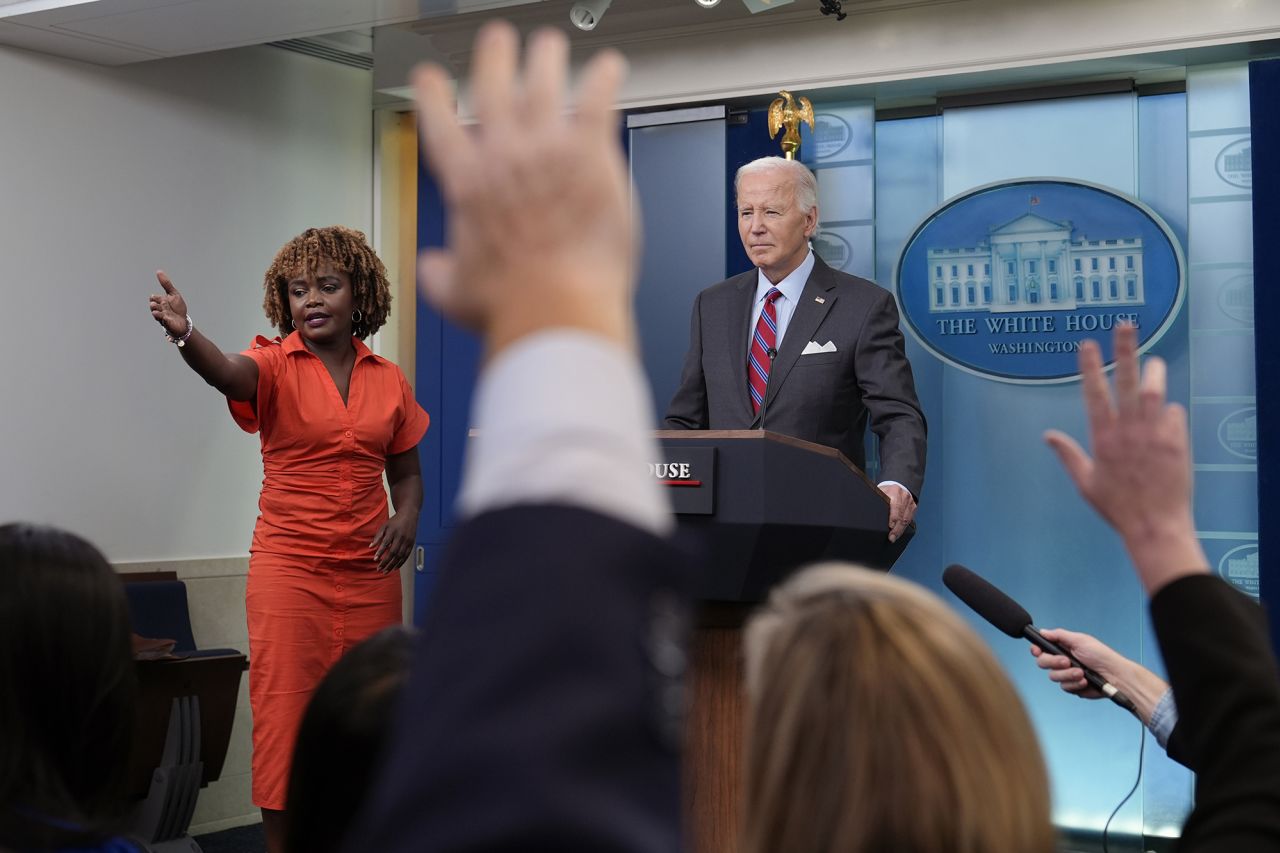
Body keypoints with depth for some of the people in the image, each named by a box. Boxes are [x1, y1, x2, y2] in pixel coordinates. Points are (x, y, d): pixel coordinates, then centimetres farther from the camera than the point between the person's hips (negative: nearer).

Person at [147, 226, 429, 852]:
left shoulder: (389, 379, 7)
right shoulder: (277, 366, -4)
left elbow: (405, 471, 17)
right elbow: (227, 373, -28)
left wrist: (408, 516, -5)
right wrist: (183, 334, -50)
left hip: (369, 574, 3)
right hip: (289, 571, -3)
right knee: (285, 718, -3)